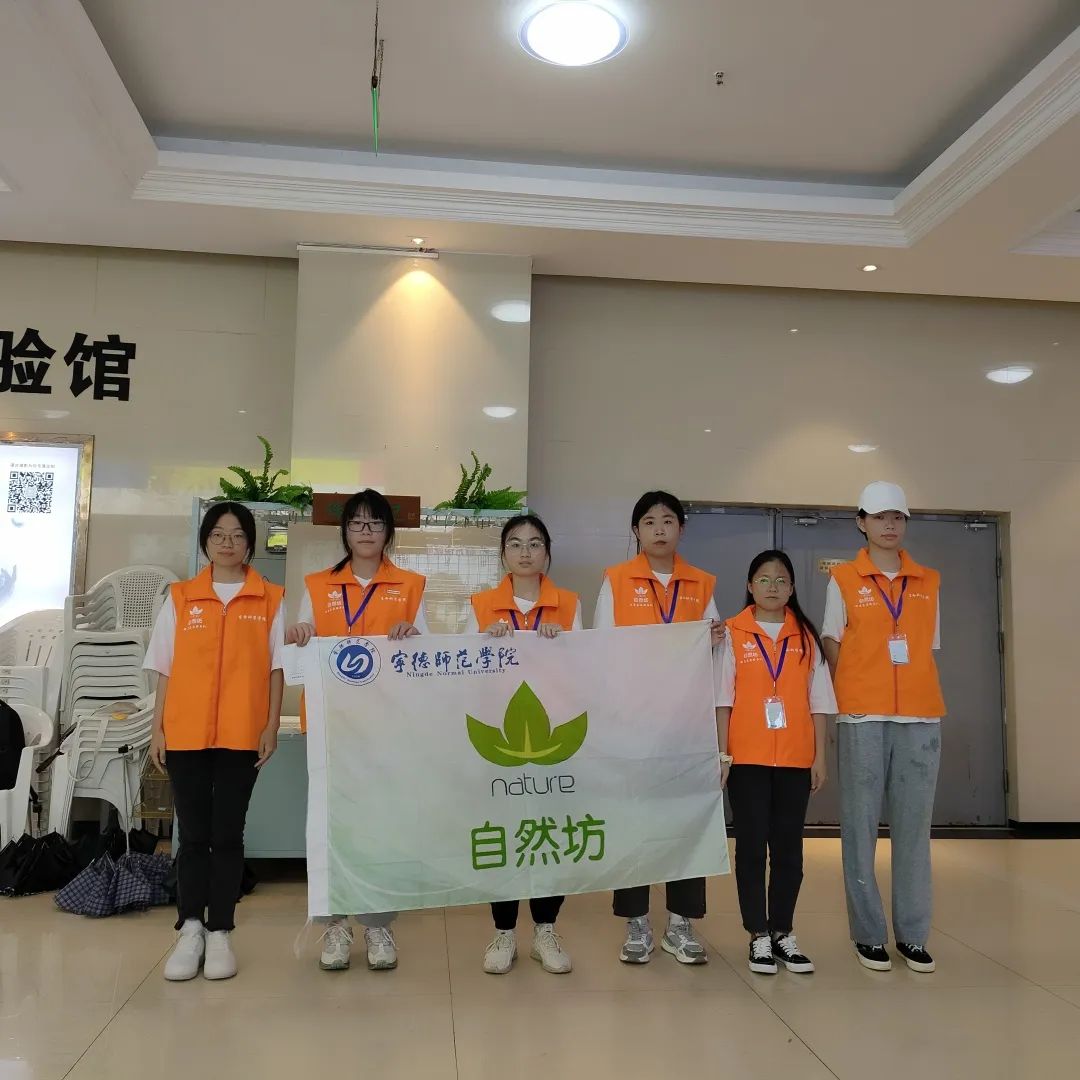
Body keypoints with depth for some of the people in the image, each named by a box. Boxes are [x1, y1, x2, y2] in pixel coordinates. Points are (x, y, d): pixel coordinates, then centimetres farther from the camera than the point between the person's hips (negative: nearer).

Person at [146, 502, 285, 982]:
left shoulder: (271, 599, 3)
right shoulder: (179, 597, 7)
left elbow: (276, 668, 2)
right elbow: (165, 670, 8)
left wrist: (272, 726, -4)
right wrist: (157, 728, 3)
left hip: (243, 735, -1)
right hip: (185, 734, 1)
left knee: (227, 834, 5)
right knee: (193, 834, 6)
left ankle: (220, 932, 13)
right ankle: (190, 930, 13)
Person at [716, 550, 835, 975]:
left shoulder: (805, 637, 6)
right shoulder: (733, 634, -1)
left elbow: (818, 701, 8)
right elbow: (723, 699, -1)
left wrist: (820, 756, 4)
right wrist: (721, 754, -5)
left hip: (796, 758, 2)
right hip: (747, 758, -2)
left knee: (788, 845, 8)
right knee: (751, 844, 3)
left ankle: (783, 932, 20)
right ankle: (758, 935, 13)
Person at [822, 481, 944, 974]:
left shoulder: (928, 582, 11)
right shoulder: (843, 581, 3)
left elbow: (929, 651, 14)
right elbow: (833, 651, 5)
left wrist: (920, 700, 6)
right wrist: (849, 702, 0)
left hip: (921, 719, 2)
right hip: (862, 720, -2)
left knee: (913, 827, 5)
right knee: (861, 828, 2)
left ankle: (912, 935, 15)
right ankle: (869, 934, 12)